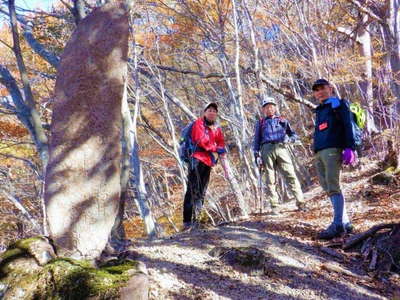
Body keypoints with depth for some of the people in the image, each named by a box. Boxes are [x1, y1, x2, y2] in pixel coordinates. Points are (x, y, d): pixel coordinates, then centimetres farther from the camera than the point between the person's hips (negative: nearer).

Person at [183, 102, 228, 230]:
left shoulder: (217, 129, 20)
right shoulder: (199, 123, 3)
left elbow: (222, 148, 17)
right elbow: (201, 140, -12)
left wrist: (225, 168, 11)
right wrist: (215, 148, -3)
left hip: (208, 162, 7)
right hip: (197, 159, -7)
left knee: (202, 192, 6)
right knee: (194, 190, -16)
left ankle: (194, 220, 11)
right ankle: (188, 220, -19)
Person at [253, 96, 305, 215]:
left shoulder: (282, 120, 22)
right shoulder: (260, 123, 22)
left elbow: (294, 135, 21)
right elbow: (256, 141, 18)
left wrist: (289, 139, -2)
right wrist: (257, 155, 5)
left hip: (281, 148, 0)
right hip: (267, 149, 0)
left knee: (291, 175, -11)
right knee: (270, 180, -3)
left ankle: (300, 203, -11)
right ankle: (274, 206, -2)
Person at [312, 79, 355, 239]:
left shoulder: (339, 104, 8)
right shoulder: (319, 111, 28)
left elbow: (348, 126, -4)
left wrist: (349, 148, -16)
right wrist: (317, 152, 16)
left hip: (332, 150, -7)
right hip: (319, 153, 8)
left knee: (333, 187, -15)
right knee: (328, 188, 2)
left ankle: (337, 225, -16)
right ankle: (345, 223, 6)